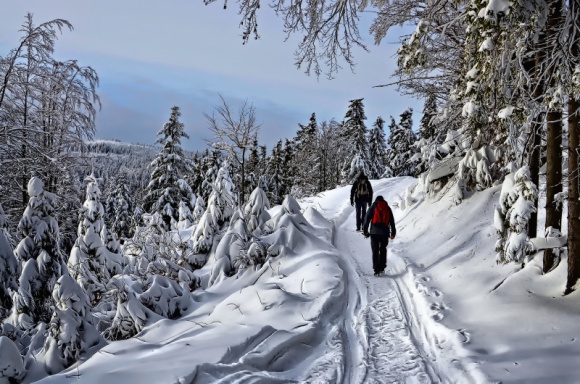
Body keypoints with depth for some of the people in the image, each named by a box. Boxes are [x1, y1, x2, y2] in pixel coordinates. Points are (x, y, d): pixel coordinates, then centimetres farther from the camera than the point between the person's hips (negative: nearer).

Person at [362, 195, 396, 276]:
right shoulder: (388, 208, 13)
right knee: (383, 250, 15)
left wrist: (365, 231, 4)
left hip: (374, 232, -2)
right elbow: (392, 222, 14)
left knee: (375, 251, 1)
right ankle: (382, 269, 9)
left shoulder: (373, 207, 6)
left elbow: (367, 219, 0)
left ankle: (376, 270, -5)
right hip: (385, 232, 2)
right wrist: (393, 233, 19)